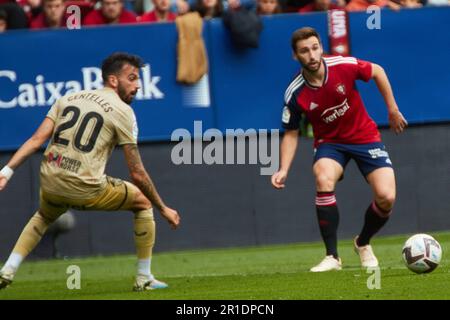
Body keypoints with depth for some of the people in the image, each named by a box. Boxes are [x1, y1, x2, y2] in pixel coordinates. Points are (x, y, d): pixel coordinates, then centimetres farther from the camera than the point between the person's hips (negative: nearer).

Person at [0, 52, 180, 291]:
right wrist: (163, 209, 8)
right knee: (143, 202, 18)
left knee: (43, 216, 38)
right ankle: (144, 279, 19)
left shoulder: (68, 98, 16)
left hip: (50, 184, 5)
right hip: (86, 190, -5)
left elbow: (37, 139, 3)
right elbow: (137, 174, -1)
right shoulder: (123, 111, 1)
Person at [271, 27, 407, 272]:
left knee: (386, 197, -17)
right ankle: (332, 256, -23)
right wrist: (283, 170, -16)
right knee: (324, 180, -34)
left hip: (365, 137, 1)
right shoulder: (295, 95, -18)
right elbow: (291, 134, -4)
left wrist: (393, 110, 5)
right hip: (330, 142, -1)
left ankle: (363, 243, 17)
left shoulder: (344, 66, -20)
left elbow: (377, 71, 0)